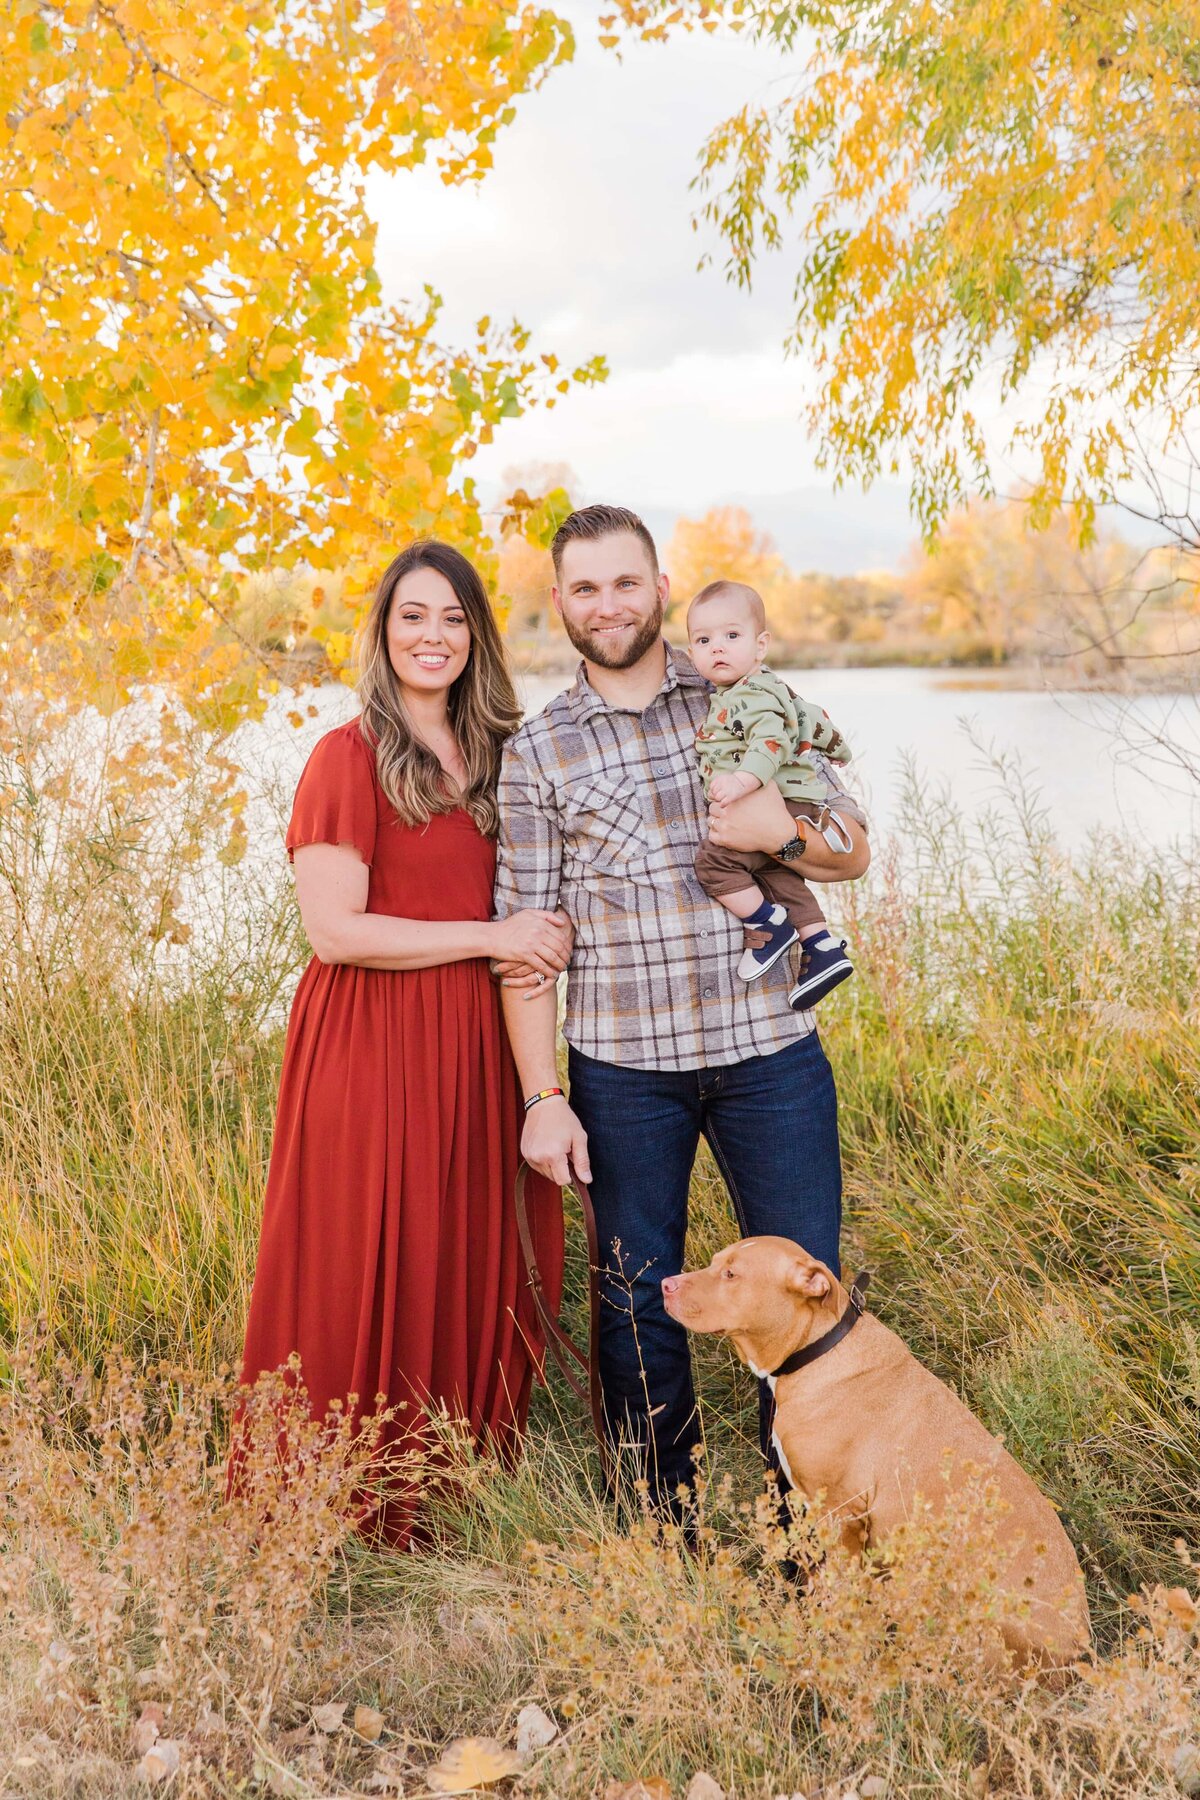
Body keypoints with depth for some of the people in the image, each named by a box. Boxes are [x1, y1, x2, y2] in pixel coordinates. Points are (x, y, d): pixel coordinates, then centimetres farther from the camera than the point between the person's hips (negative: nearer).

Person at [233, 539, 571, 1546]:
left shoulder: (492, 757, 13)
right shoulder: (349, 757, -8)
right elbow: (334, 931, -15)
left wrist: (540, 939, 2)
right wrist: (491, 936, -13)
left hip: (472, 1044, 6)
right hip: (370, 1044, -6)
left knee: (474, 1262, 10)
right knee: (372, 1270, 1)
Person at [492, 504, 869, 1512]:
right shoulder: (536, 753, 4)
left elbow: (853, 855, 10)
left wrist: (785, 832, -13)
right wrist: (543, 1097, -4)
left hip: (769, 1049, 1)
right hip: (622, 1068, 0)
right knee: (639, 1305, 10)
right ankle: (661, 1525, 29)